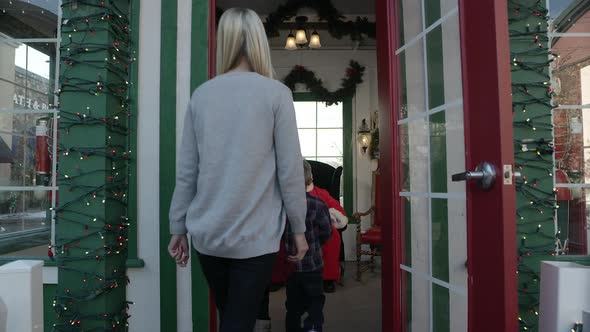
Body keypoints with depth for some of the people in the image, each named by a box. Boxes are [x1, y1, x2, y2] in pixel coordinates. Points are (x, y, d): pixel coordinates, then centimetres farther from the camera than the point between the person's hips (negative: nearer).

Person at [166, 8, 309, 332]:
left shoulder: (201, 94, 3)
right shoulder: (276, 93, -5)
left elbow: (186, 171, 3)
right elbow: (289, 169, -7)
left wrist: (178, 228, 12)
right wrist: (298, 228, 4)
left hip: (207, 235, 4)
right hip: (255, 235, -4)